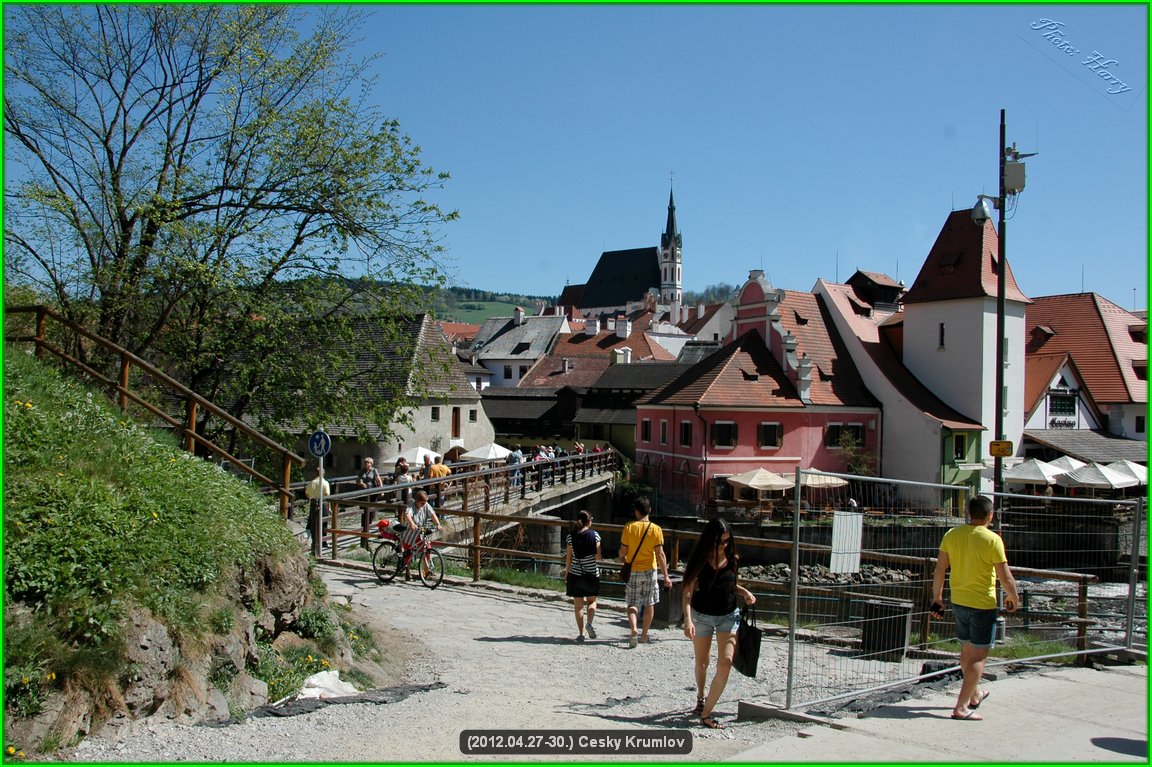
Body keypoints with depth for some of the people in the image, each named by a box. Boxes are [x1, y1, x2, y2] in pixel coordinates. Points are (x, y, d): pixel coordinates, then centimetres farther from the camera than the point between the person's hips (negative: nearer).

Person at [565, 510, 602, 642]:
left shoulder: (571, 536, -3)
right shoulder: (594, 535, -7)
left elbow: (568, 558, -1)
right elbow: (598, 557, -9)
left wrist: (566, 573, 9)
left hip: (575, 574, 1)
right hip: (592, 574, -1)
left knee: (578, 605, 9)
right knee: (592, 601, 18)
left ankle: (581, 633, 8)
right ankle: (589, 623, -6)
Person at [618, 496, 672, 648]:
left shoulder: (629, 527, -8)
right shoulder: (656, 529, -8)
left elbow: (623, 551, -4)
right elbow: (660, 554, -10)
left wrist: (622, 559, 20)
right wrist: (666, 576, -7)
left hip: (633, 571, -1)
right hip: (650, 570, 1)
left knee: (632, 604, 4)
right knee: (649, 604, 16)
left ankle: (633, 630, -19)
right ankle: (644, 635, 24)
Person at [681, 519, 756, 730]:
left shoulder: (733, 559, -4)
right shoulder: (700, 560, -13)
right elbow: (688, 591, -16)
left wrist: (744, 592, -8)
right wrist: (688, 620, -27)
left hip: (728, 615, 1)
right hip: (702, 615, -1)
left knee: (725, 662, -15)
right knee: (702, 662, 17)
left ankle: (706, 714, -8)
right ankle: (701, 698, 45)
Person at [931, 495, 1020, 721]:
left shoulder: (952, 535, -1)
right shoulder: (992, 540, -16)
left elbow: (939, 570, 1)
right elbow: (1005, 577, -13)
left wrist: (937, 598, 11)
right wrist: (1014, 597, 6)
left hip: (958, 602, 6)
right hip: (983, 604, -6)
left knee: (967, 651, 21)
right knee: (979, 656, 1)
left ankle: (975, 694, 40)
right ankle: (961, 707, -2)